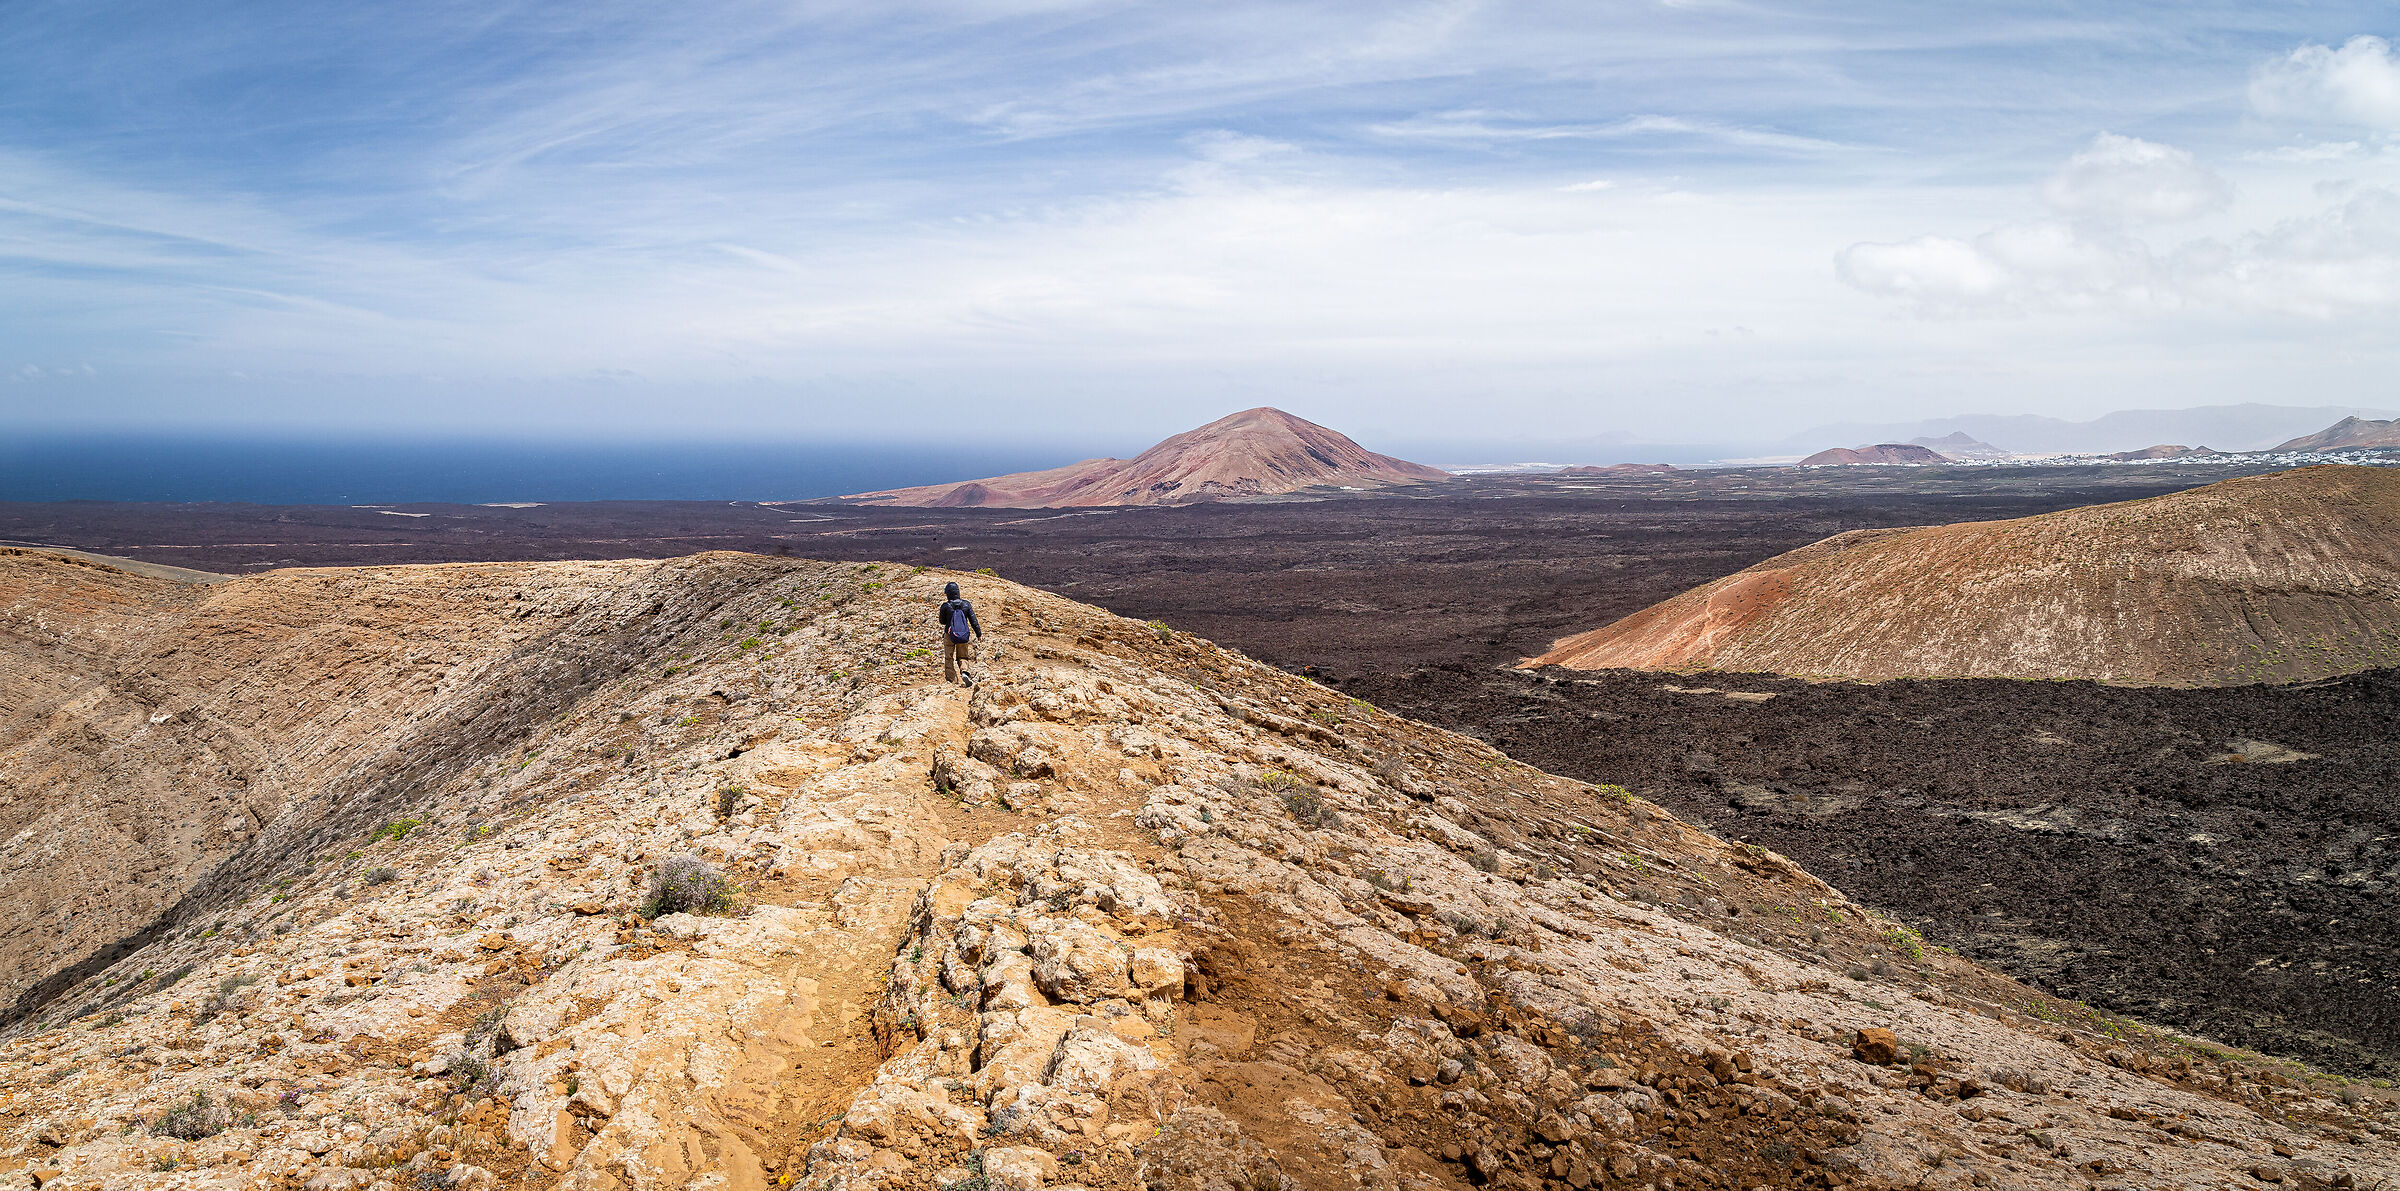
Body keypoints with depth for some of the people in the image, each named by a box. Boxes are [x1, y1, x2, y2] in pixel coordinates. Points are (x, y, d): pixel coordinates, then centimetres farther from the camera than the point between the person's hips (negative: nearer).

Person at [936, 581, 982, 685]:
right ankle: (964, 672, -15)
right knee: (962, 657, 14)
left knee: (949, 659, 11)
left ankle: (950, 679, 7)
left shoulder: (945, 606, -11)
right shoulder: (966, 605, -4)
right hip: (963, 636, 2)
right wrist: (978, 633, 3)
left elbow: (942, 621, 4)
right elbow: (973, 621, -3)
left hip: (949, 636, -2)